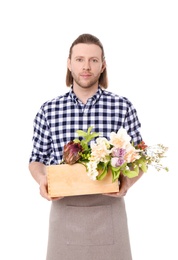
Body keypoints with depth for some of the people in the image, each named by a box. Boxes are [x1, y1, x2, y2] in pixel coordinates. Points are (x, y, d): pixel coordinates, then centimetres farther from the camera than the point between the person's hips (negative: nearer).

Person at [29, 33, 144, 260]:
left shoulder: (123, 107, -3)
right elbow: (37, 159, 9)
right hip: (64, 210, 1)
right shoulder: (48, 110, 0)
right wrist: (42, 179, -12)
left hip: (109, 209, 0)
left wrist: (127, 182, -15)